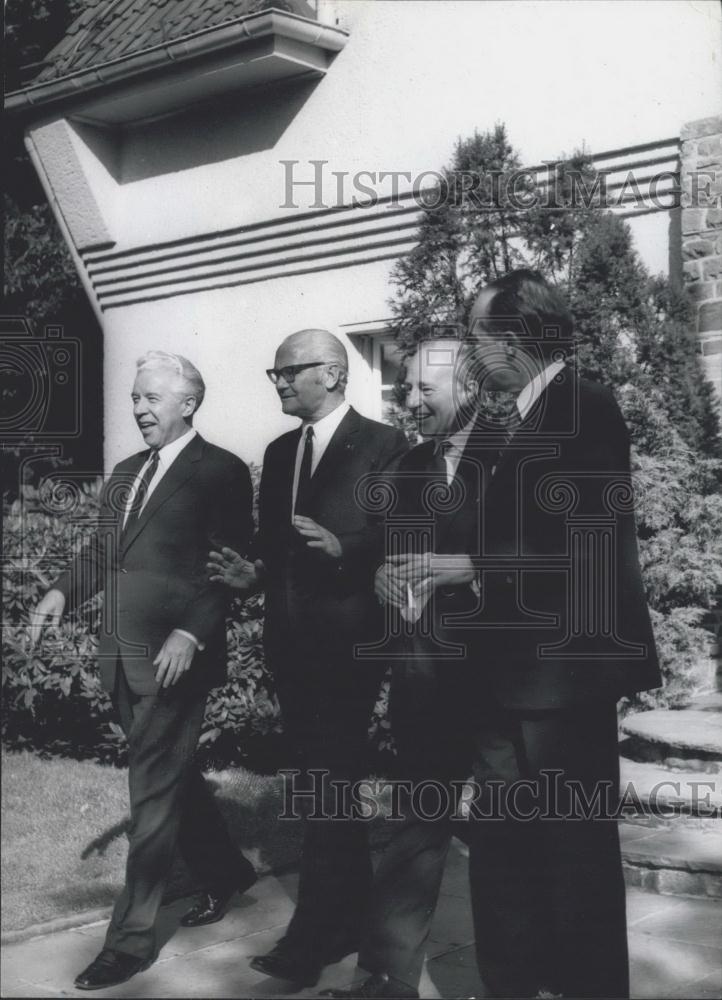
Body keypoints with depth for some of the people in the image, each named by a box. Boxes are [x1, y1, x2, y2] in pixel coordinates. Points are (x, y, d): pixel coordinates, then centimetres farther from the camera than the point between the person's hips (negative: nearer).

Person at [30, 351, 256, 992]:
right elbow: (101, 551, 19)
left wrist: (191, 632, -23)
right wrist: (64, 591, 1)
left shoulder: (220, 472, -8)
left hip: (173, 657, -7)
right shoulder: (127, 472, 15)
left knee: (153, 794, -2)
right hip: (122, 656, 7)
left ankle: (130, 939, 7)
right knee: (172, 777, 19)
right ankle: (227, 872, 39)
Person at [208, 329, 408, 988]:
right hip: (290, 643, 7)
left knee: (324, 788, -7)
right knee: (328, 788, 14)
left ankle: (312, 941, 0)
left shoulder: (383, 446, -6)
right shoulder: (279, 453, 15)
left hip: (347, 642, -7)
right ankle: (348, 921, 25)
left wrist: (343, 550, -25)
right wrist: (253, 573, -1)